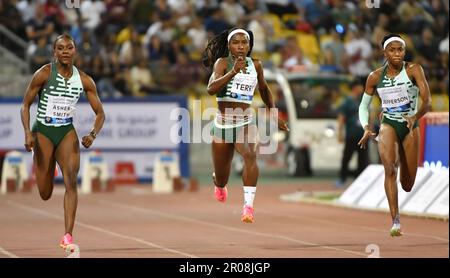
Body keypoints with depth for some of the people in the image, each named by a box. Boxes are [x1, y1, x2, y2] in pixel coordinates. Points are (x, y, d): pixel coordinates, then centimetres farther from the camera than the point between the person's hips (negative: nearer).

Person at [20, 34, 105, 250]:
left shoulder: (84, 80, -3)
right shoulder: (43, 74, -11)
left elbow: (100, 113, 2)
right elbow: (25, 105, -5)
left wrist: (93, 134, -16)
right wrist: (28, 133, -18)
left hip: (67, 132, 2)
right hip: (43, 131, -2)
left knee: (71, 181, -20)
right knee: (45, 194, 5)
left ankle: (68, 236, -20)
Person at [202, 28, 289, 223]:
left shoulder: (255, 65, 3)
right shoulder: (222, 62, -8)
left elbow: (264, 89, 22)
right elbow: (211, 89, -24)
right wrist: (233, 72, -35)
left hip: (246, 122, 1)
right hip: (222, 123, -1)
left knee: (250, 156, -32)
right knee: (221, 177, 13)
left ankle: (248, 206, -36)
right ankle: (219, 185, 52)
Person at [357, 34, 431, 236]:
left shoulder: (414, 70, -12)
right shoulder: (375, 77, -5)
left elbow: (427, 101, -21)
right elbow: (363, 106, 7)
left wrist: (416, 117, -40)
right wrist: (366, 128, -10)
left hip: (411, 126, 0)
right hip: (388, 125, 0)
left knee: (408, 185, 7)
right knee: (390, 168, -29)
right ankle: (395, 221, -30)